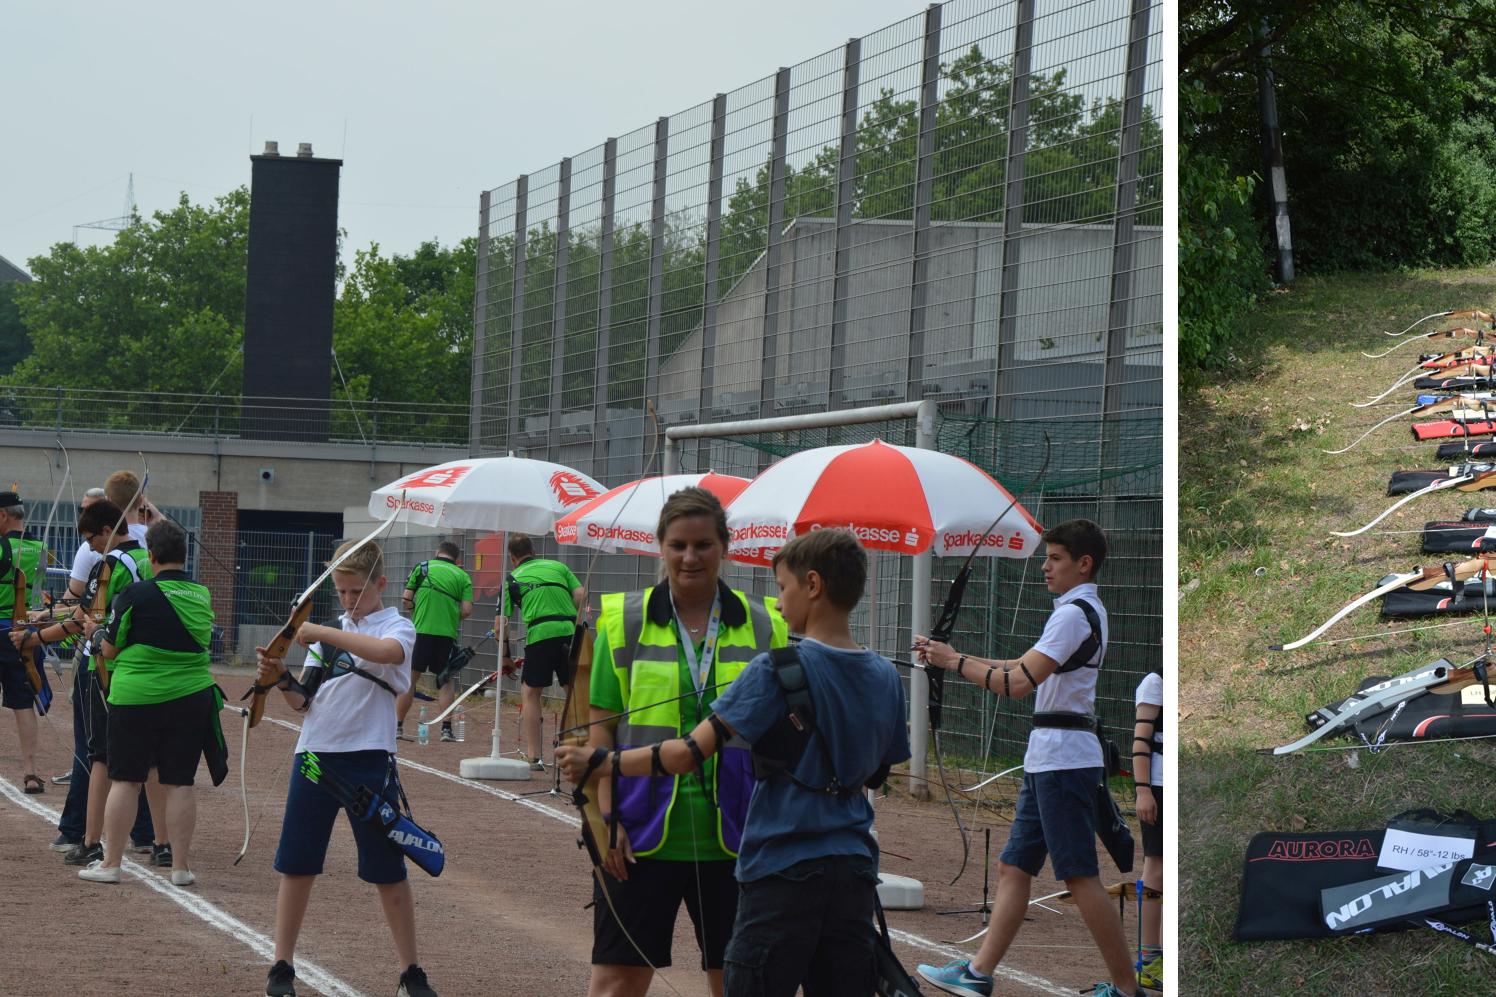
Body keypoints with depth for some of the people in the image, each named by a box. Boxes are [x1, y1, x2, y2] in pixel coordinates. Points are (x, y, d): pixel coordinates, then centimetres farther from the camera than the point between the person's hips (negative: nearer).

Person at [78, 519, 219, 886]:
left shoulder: (137, 595, -10)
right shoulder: (202, 596, 3)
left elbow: (109, 650, -3)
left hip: (135, 695, -3)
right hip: (191, 697, 3)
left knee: (125, 780, 5)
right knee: (179, 783, 7)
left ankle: (110, 863, 9)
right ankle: (180, 866, 7)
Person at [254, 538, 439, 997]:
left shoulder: (397, 627, -3)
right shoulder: (329, 632, 12)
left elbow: (387, 651, -29)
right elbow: (304, 701, 10)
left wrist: (322, 632, -27)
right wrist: (282, 681, -10)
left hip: (368, 759, -4)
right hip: (315, 754, 4)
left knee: (389, 871, 3)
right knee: (296, 865, 7)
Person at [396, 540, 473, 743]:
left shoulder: (422, 567, 8)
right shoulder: (463, 576, 8)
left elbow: (406, 599, 5)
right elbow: (467, 610, -1)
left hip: (420, 630, -1)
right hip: (447, 633, 1)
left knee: (409, 679, 6)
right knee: (445, 681, 12)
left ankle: (397, 726, 5)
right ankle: (446, 728, 5)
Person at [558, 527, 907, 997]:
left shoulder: (778, 669, -13)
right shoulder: (885, 677, 5)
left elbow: (690, 753, -15)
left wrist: (598, 762, -5)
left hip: (784, 873, -6)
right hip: (854, 869, 6)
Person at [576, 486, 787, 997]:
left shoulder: (762, 624, 5)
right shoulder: (625, 621, 2)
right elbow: (602, 726, 1)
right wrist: (606, 818, -7)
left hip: (732, 837, 1)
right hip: (642, 835, -1)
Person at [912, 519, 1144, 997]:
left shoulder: (1075, 613, -15)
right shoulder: (1084, 611, 18)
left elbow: (1018, 683, -21)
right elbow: (1024, 669, 20)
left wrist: (955, 661, -11)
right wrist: (951, 657, 14)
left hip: (1063, 756, -10)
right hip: (1048, 756, 10)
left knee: (1081, 877, -7)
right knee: (1013, 867, 10)